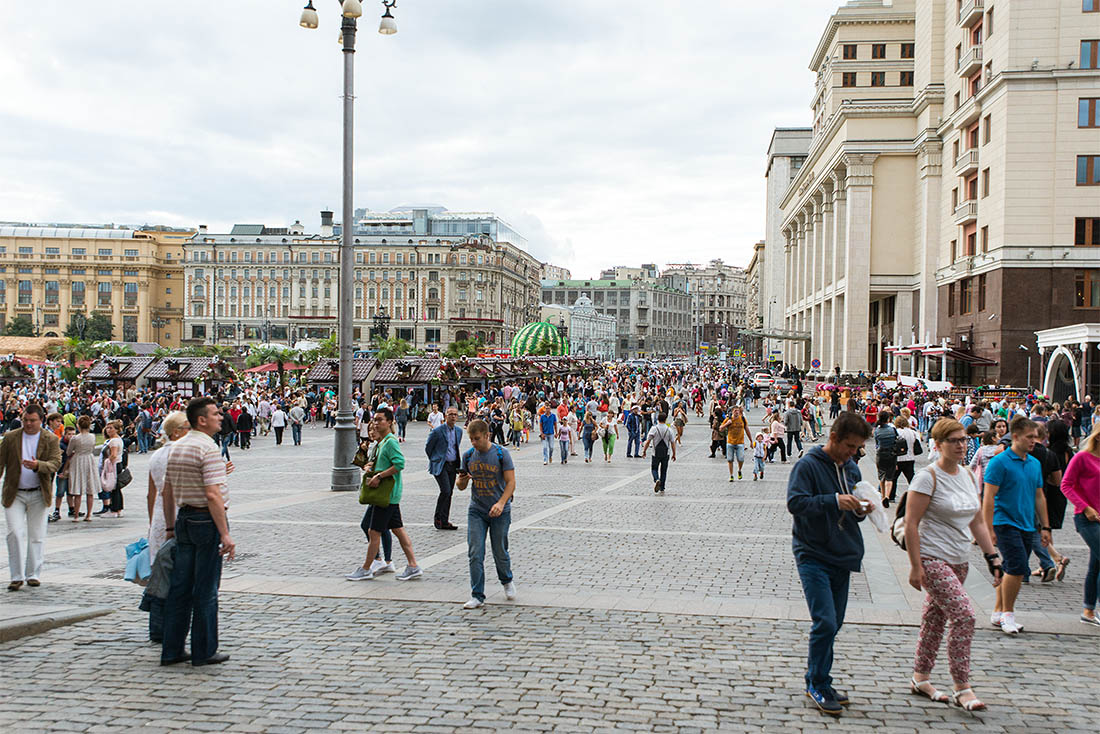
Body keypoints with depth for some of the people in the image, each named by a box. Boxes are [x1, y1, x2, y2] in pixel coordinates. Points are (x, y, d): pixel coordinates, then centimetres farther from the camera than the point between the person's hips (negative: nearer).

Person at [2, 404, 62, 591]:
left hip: (39, 494, 0)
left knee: (37, 536, 7)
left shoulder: (50, 439, 1)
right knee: (15, 533, -9)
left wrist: (38, 465, -29)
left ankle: (33, 574, 18)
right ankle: (17, 576, -1)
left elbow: (56, 463, -9)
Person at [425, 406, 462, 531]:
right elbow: (428, 447, 0)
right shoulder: (437, 431, -11)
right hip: (440, 466, -6)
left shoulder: (459, 431, 8)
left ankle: (444, 522, 15)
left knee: (449, 493, 7)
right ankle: (438, 519, -3)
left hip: (453, 466, 6)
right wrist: (435, 461, 7)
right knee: (445, 491, -17)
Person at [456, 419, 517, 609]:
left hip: (499, 512, -2)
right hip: (476, 511, 3)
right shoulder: (468, 455, 2)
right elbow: (461, 487, 9)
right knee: (475, 554, -6)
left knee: (500, 552, 7)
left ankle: (507, 581, 37)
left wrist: (501, 503, -26)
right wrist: (462, 480, -15)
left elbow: (511, 482, -11)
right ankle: (477, 596, 0)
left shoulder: (501, 453, -8)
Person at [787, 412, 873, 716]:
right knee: (825, 622, -12)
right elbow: (795, 502, -22)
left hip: (842, 556, 7)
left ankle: (817, 681, 25)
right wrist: (834, 500, -29)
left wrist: (861, 510, -3)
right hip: (813, 556, -7)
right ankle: (818, 685, 4)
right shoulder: (808, 466, -11)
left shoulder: (852, 469, 10)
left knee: (834, 623, 11)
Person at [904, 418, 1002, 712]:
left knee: (935, 617, 13)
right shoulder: (928, 477, -13)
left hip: (958, 561, 7)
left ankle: (920, 678, 24)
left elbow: (977, 523, 17)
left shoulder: (968, 476, 10)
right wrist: (915, 566, -17)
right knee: (963, 616, -14)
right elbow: (911, 524, -14)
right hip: (932, 559, -7)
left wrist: (992, 557, 11)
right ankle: (962, 688, -5)